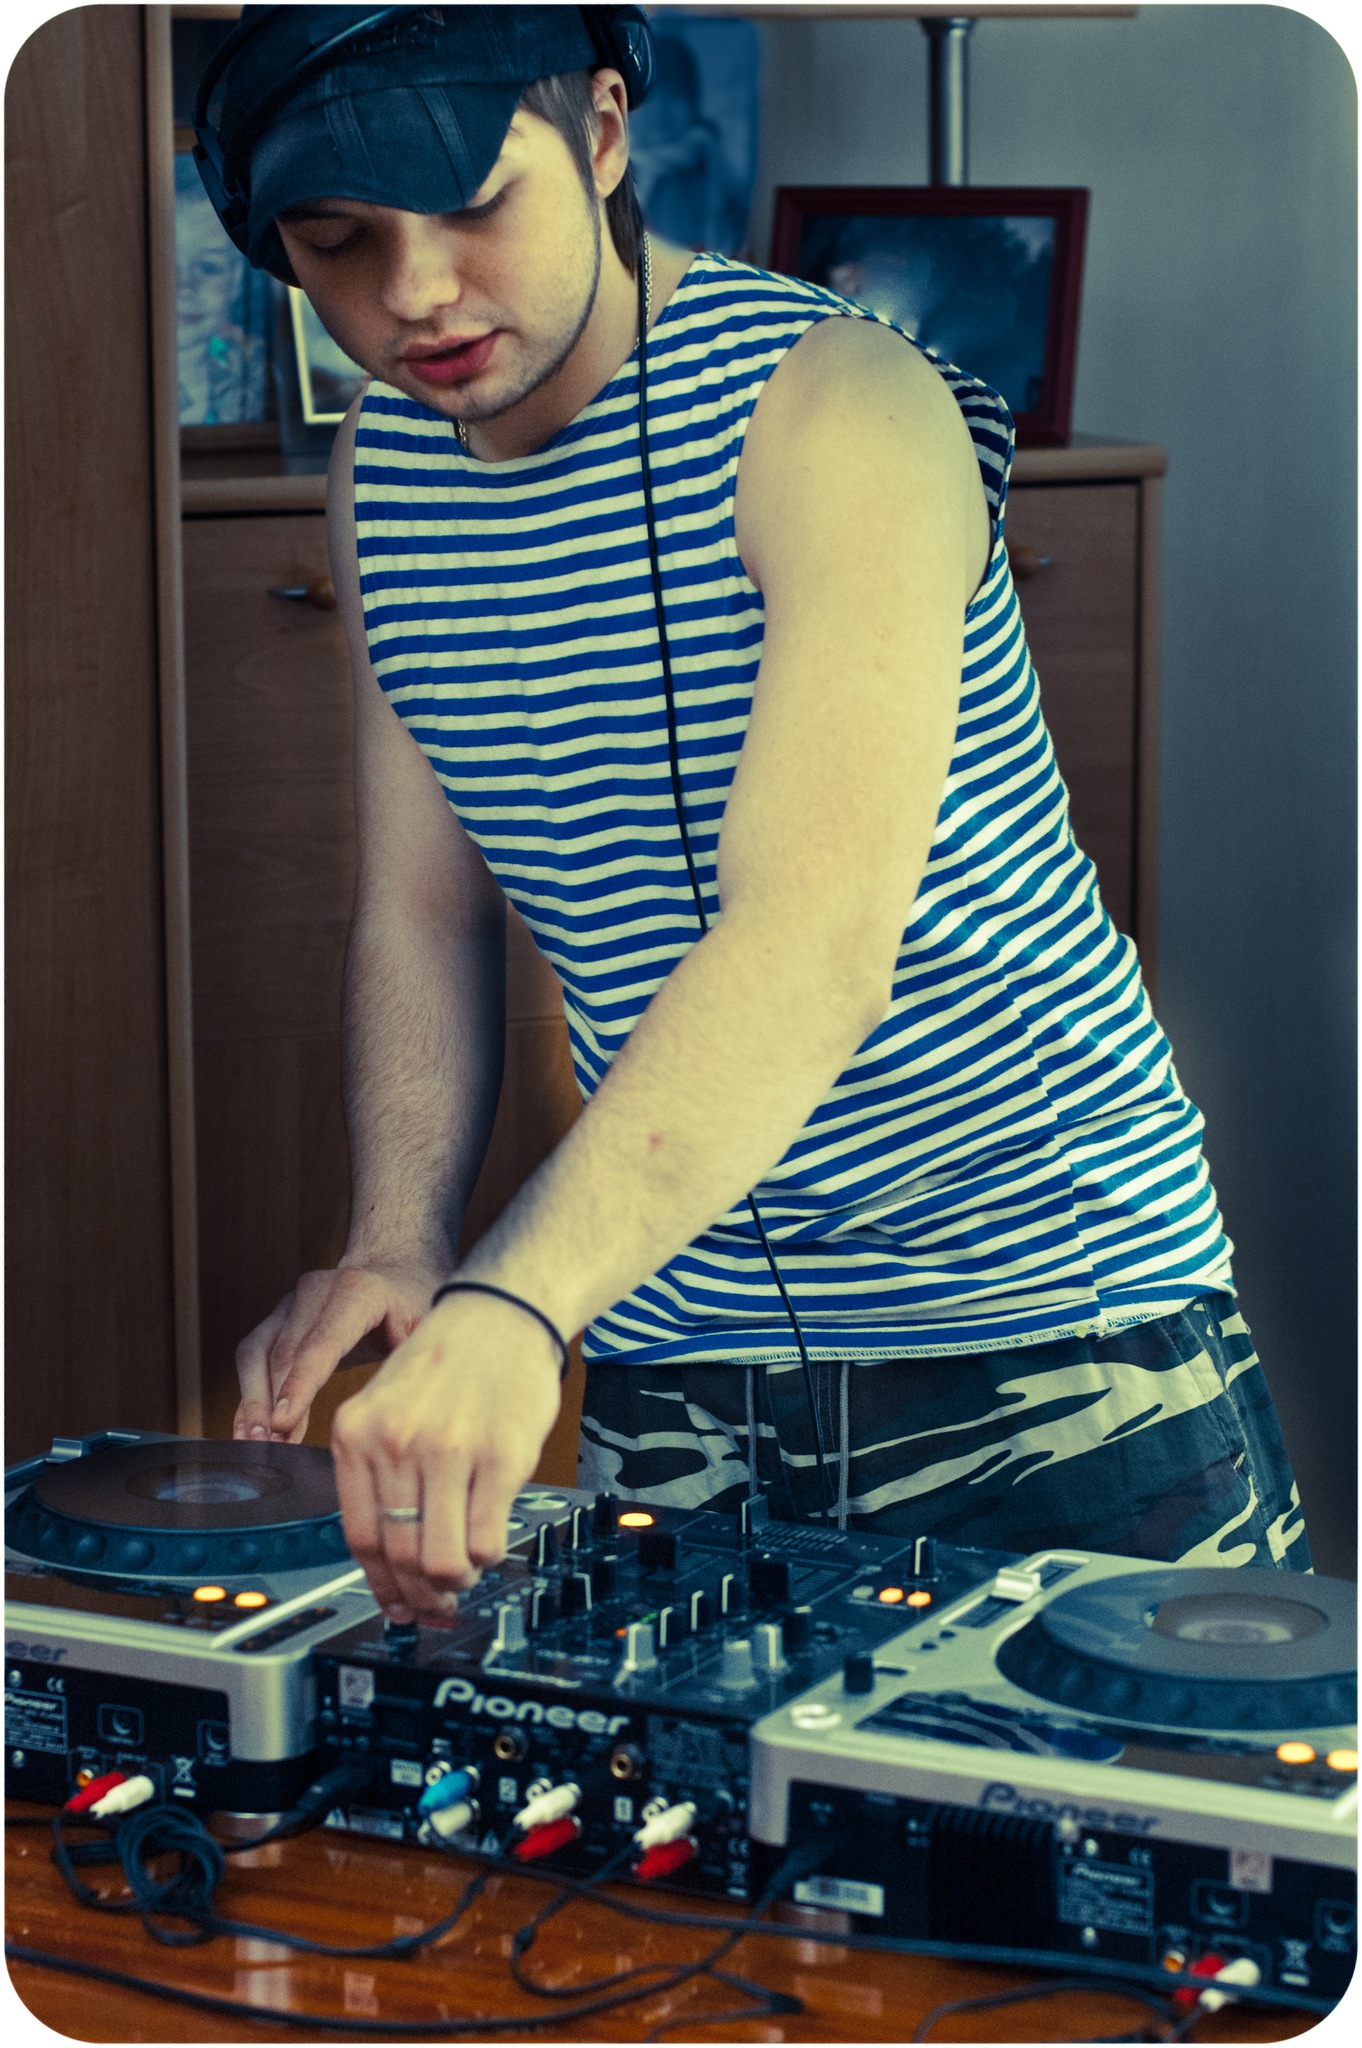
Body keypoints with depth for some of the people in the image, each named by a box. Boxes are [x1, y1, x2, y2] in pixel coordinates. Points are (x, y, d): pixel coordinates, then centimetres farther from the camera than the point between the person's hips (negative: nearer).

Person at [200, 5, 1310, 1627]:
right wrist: (399, 1245, -11)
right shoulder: (381, 468, 3)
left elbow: (816, 943, -33)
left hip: (1040, 1311, -5)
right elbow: (419, 909, 8)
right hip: (664, 1343, 5)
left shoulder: (835, 410, -20)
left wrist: (511, 1309, -46)